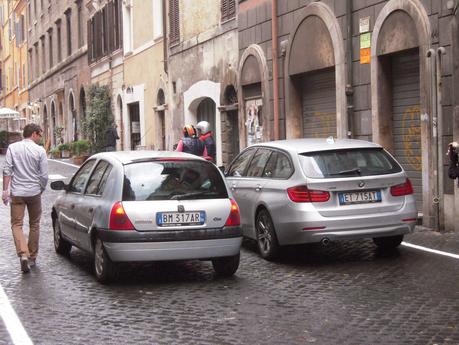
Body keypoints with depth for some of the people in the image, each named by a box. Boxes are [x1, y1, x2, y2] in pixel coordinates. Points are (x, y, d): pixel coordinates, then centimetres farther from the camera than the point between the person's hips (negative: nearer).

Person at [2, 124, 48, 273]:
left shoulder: (12, 148, -1)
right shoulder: (40, 150, -4)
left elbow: (7, 170, -6)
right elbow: (44, 175, -4)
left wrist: (5, 190, -4)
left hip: (16, 193, 0)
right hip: (34, 192, 0)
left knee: (17, 224, 3)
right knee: (34, 225, 15)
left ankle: (23, 254, -18)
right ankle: (32, 257, 21)